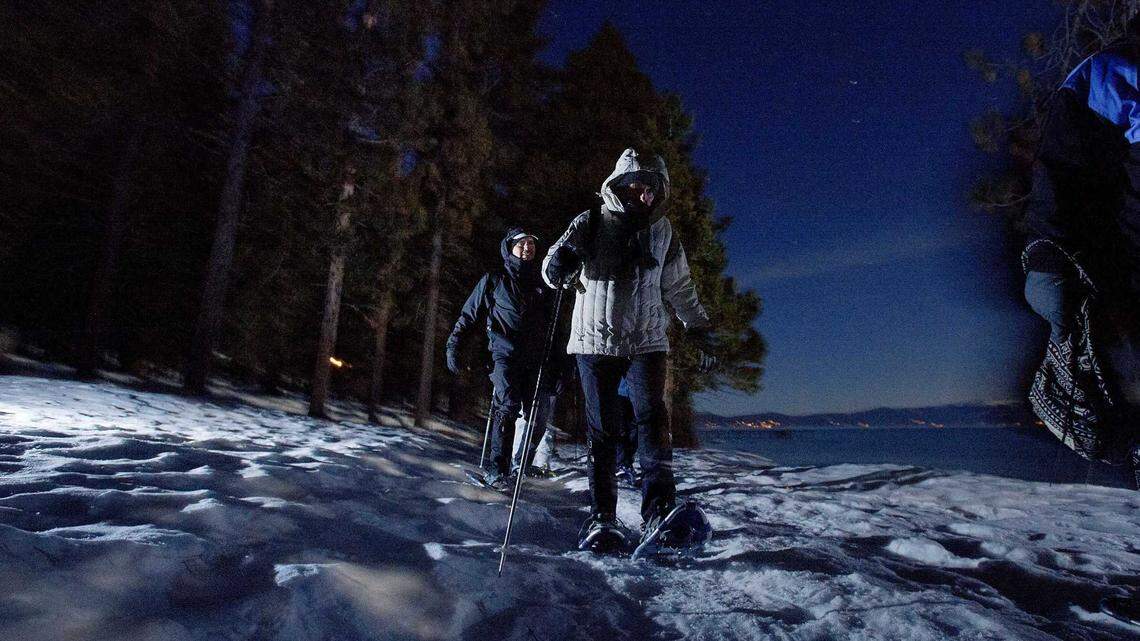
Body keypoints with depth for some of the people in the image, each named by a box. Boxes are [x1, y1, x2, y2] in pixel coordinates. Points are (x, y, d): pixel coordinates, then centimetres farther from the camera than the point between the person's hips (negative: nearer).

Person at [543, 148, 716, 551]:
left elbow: (679, 286, 24)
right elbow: (553, 267, -6)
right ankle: (601, 516, 5)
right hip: (596, 339, -2)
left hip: (647, 340, 2)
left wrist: (699, 326, 25)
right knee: (601, 429, -1)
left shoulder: (662, 230, 13)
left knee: (652, 417, -13)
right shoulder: (593, 222, 2)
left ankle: (659, 510, -11)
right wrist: (560, 265, -29)